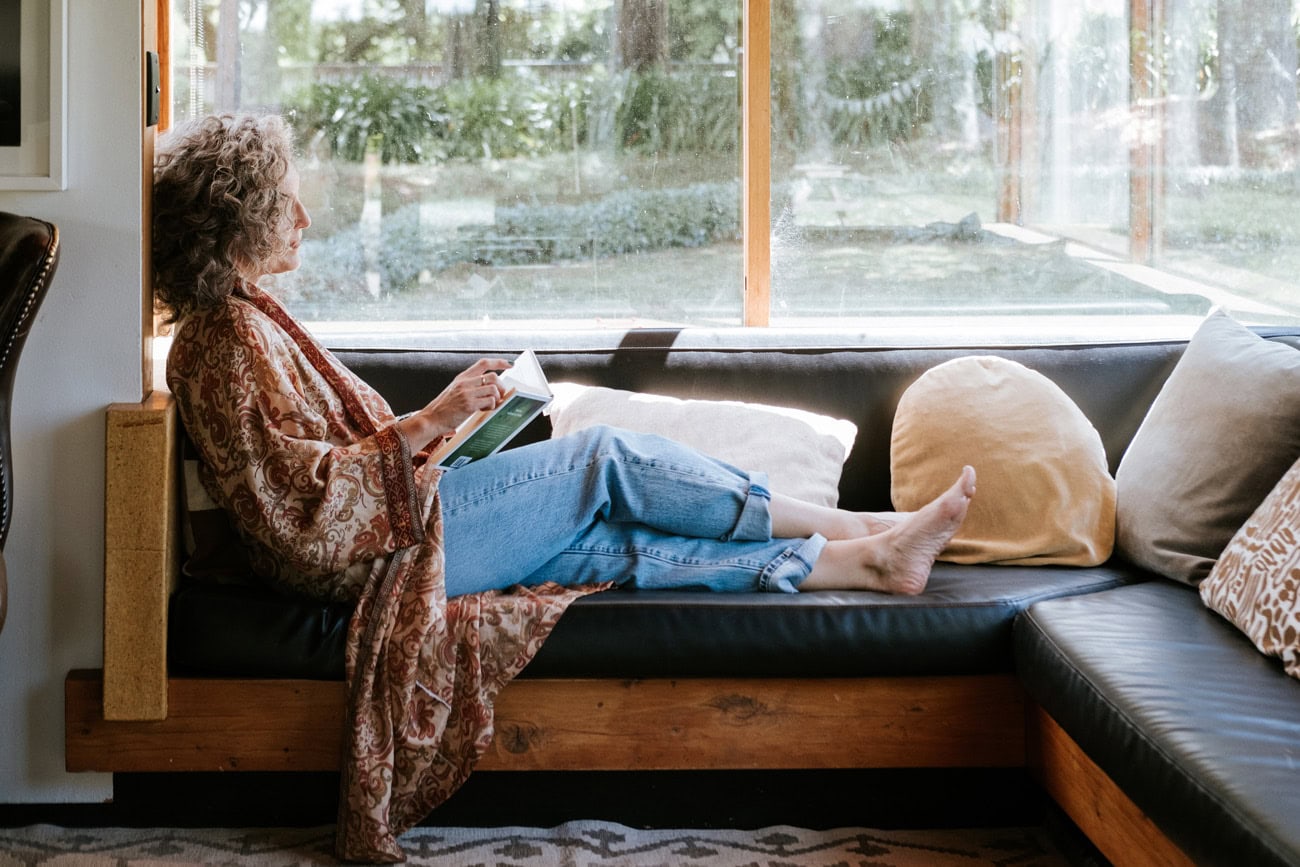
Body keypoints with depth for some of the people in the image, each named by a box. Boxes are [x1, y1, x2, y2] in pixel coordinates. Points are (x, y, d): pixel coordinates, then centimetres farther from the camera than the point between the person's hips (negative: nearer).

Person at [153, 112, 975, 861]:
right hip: (375, 553, -10)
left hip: (384, 524, 10)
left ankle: (861, 560, -3)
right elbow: (300, 501, -24)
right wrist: (430, 422, -23)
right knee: (608, 458, -11)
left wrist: (430, 425, 11)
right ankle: (854, 529, -3)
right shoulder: (233, 339, -16)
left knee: (613, 542, -1)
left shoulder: (241, 321, 16)